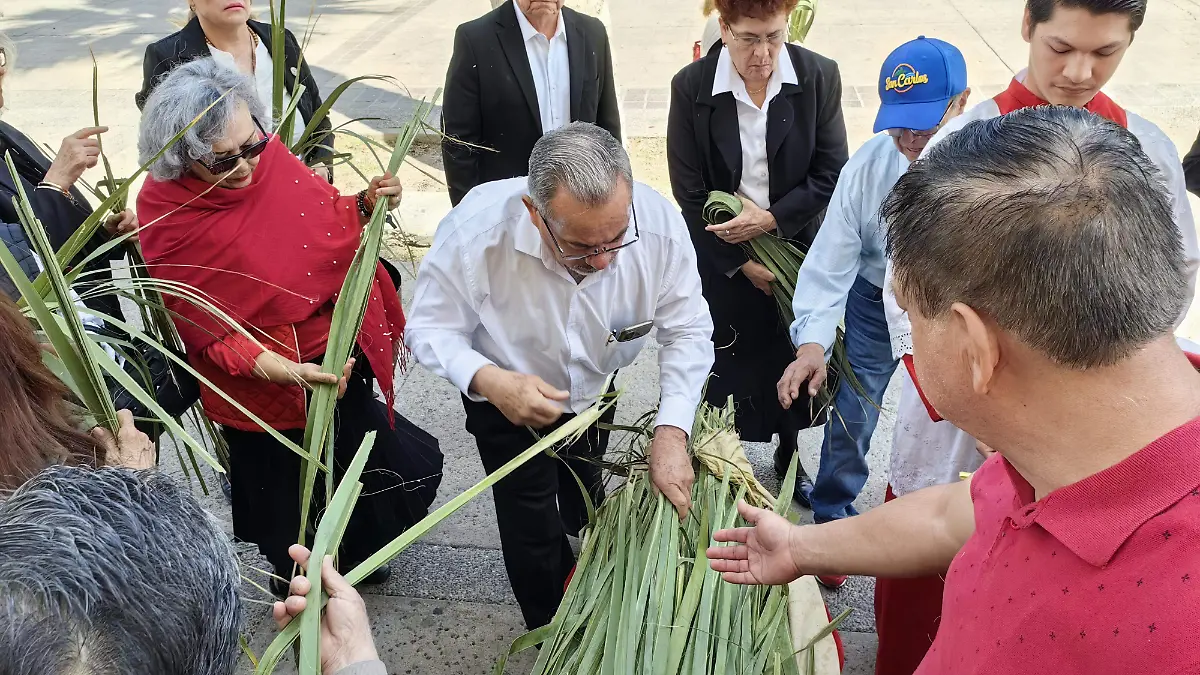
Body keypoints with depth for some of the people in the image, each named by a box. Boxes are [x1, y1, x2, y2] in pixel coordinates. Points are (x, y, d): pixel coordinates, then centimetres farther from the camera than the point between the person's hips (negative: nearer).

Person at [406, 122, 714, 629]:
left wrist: (672, 431, -34)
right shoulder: (476, 231, -40)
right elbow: (430, 327, -26)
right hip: (507, 399, -2)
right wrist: (487, 379, -45)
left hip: (595, 391, 3)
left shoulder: (659, 224, -34)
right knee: (532, 530, 7)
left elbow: (687, 331, -23)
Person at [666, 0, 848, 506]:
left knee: (793, 358, 17)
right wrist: (743, 263, -11)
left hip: (796, 250, 2)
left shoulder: (819, 77, -11)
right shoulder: (691, 87, -14)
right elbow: (690, 194, -10)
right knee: (727, 365, 10)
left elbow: (831, 174, -7)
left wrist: (770, 218, -19)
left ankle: (789, 457, 42)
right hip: (722, 260, -1)